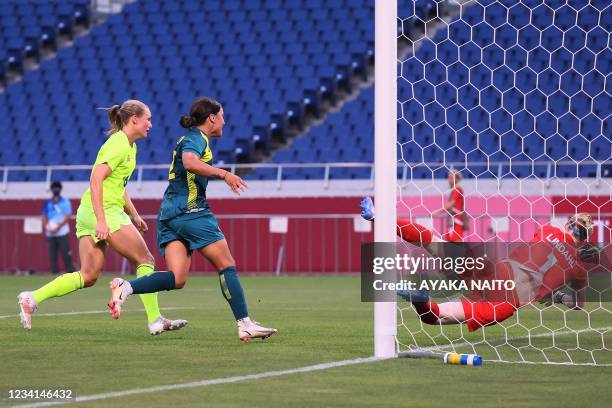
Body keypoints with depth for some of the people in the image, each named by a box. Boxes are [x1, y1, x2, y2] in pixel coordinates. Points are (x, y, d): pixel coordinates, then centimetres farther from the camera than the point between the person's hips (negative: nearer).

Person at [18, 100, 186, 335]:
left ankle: (32, 299, -2)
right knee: (145, 260, -3)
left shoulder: (129, 146, 18)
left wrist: (134, 215, 25)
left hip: (89, 213, 10)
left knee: (88, 276, 4)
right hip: (105, 211, -10)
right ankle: (155, 321, -2)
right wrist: (101, 220, -27)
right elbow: (96, 179, -21)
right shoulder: (119, 144, -12)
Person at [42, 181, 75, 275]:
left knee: (66, 252, -10)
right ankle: (54, 272, 6)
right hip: (50, 233, 4)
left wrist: (58, 227, -15)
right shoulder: (47, 203, 13)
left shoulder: (65, 202, 3)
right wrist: (47, 227, -4)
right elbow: (44, 217, 14)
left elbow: (68, 216, -4)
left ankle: (70, 271, -9)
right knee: (52, 254, 1)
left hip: (62, 232, -4)